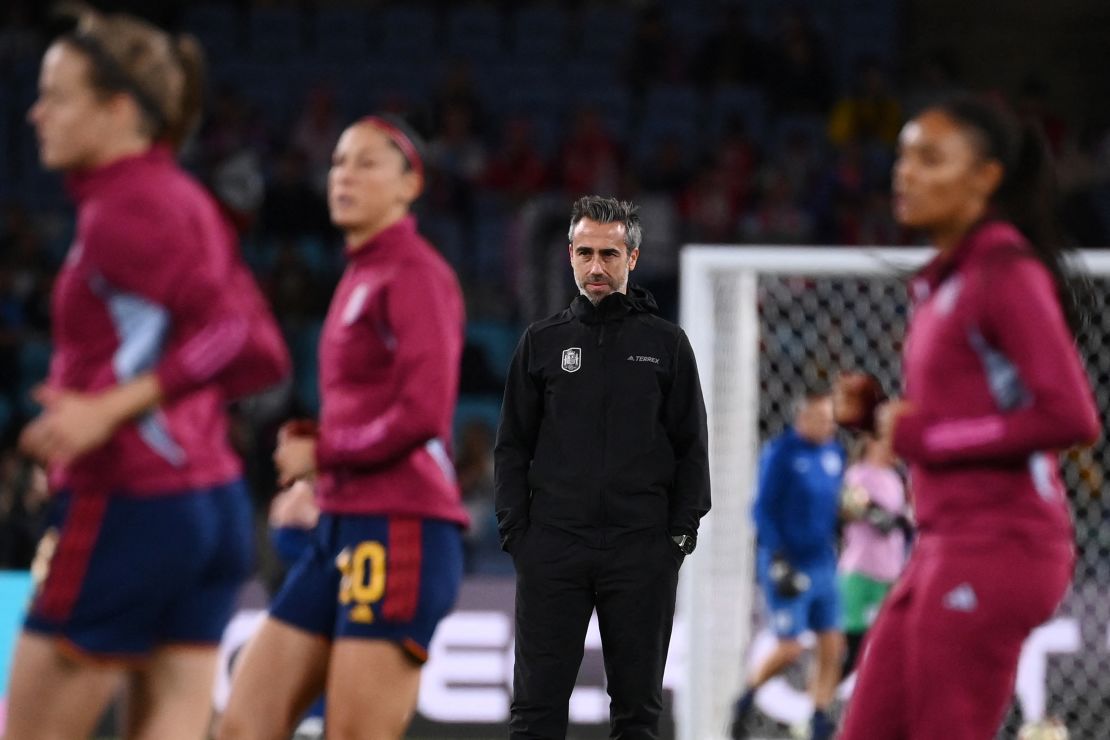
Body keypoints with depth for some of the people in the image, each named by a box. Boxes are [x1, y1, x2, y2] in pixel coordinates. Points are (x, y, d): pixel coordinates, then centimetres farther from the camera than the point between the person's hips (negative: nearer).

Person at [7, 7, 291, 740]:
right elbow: (264, 353, 15)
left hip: (128, 509, -9)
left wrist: (111, 409, -28)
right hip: (214, 501, 9)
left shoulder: (122, 211, -12)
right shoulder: (183, 201, 14)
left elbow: (239, 338, -22)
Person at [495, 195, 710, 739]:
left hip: (641, 551, 0)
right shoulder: (543, 342, 9)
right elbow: (512, 445, 9)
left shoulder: (666, 343, 6)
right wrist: (515, 531, -1)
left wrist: (680, 532, -3)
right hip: (552, 550, 0)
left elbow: (691, 447, 6)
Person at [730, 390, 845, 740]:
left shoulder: (834, 452, 8)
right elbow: (763, 510, -12)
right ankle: (746, 700, 18)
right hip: (788, 565, -6)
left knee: (832, 647, 0)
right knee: (790, 648, -6)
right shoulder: (780, 453, -11)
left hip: (822, 563, 6)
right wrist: (779, 561, -17)